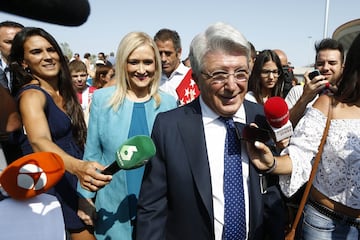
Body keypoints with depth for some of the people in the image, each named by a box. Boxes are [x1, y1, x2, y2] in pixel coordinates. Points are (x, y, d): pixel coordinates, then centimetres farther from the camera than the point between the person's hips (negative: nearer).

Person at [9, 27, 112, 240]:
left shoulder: (63, 92, 6)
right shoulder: (31, 95, -18)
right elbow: (39, 142, -36)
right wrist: (78, 167, -52)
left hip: (73, 180, 7)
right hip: (50, 182, -7)